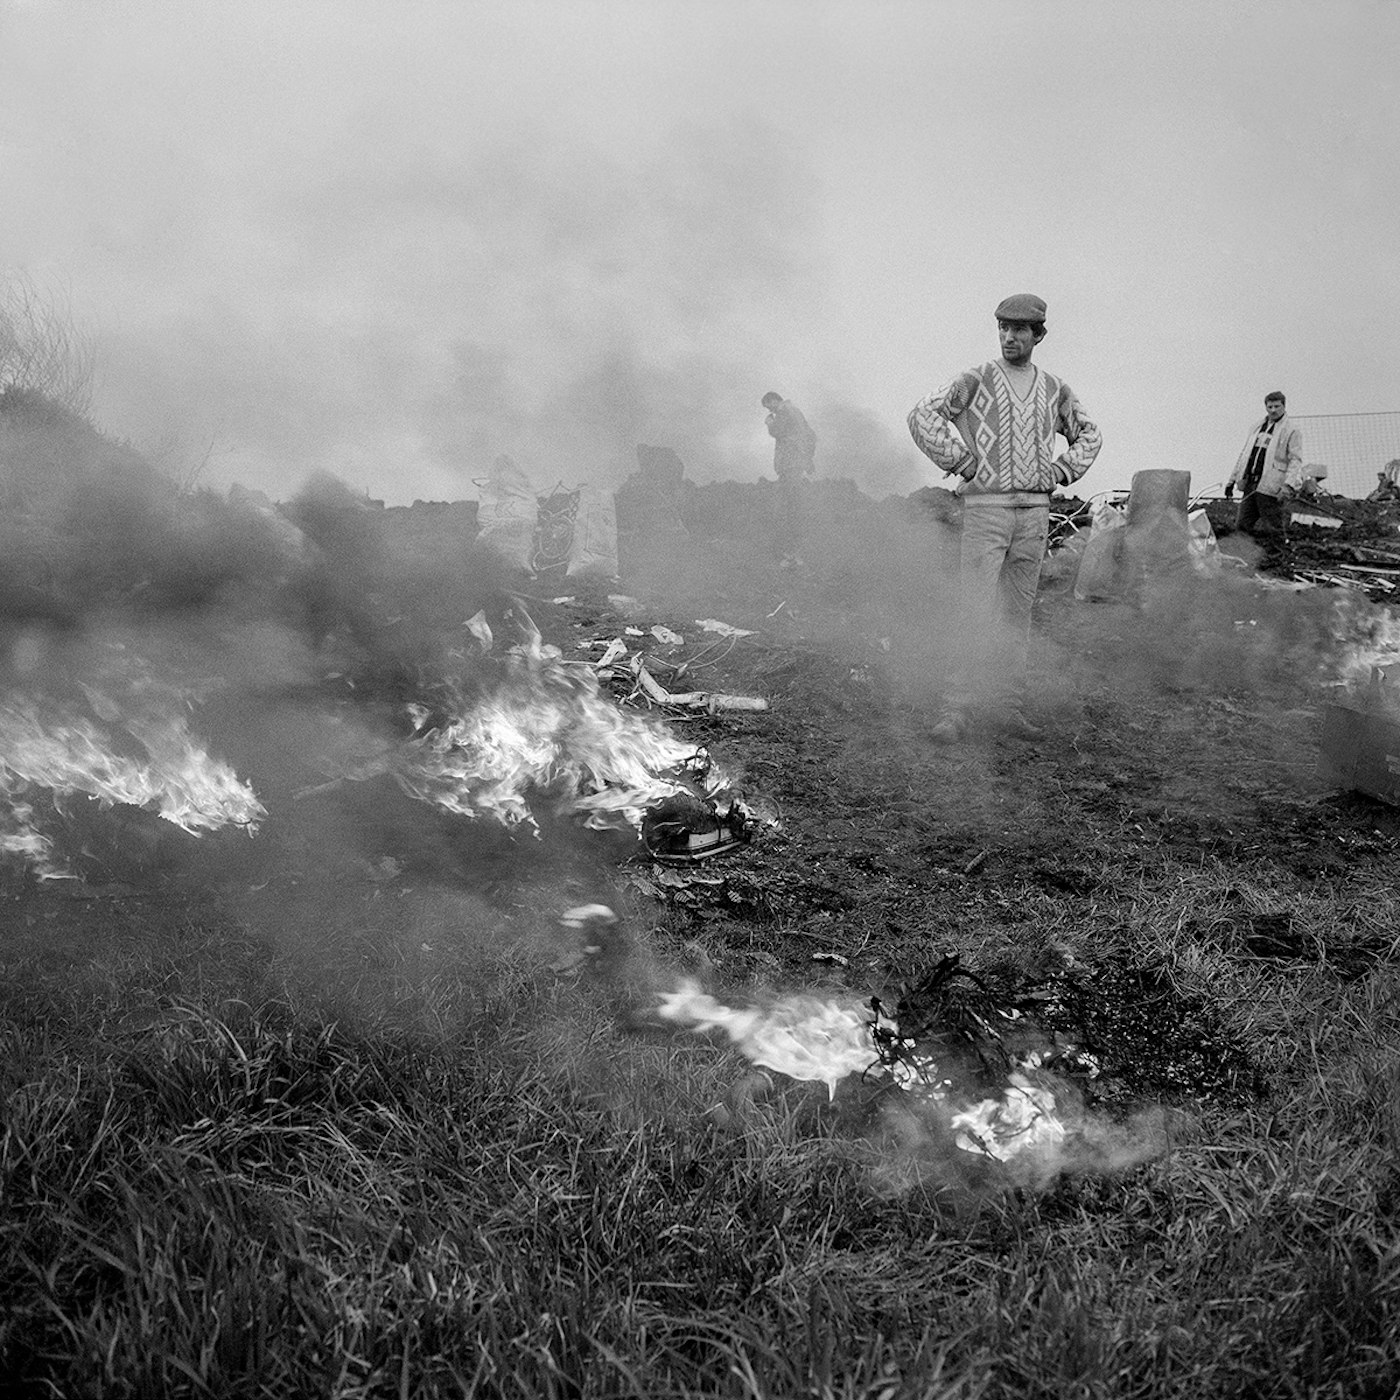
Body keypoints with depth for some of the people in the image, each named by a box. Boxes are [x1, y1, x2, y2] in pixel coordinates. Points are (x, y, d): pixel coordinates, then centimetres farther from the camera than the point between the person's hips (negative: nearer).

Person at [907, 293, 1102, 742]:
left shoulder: (1054, 389, 12)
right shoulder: (976, 380, -1)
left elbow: (1089, 435, 24)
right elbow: (923, 416, -10)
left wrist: (1060, 472, 9)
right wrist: (962, 463, -11)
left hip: (1035, 511, 5)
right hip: (986, 506, -4)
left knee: (1018, 614, 8)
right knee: (976, 612, -10)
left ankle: (1009, 707, 15)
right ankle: (959, 709, -6)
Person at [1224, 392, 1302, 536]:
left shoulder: (1291, 430, 0)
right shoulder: (1256, 428, 21)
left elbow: (1295, 460, -8)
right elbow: (1243, 455, 24)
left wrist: (1287, 485, -21)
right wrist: (1232, 480, 19)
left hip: (1269, 486, -6)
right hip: (1249, 484, 6)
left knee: (1270, 529, -5)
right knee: (1242, 525, 5)